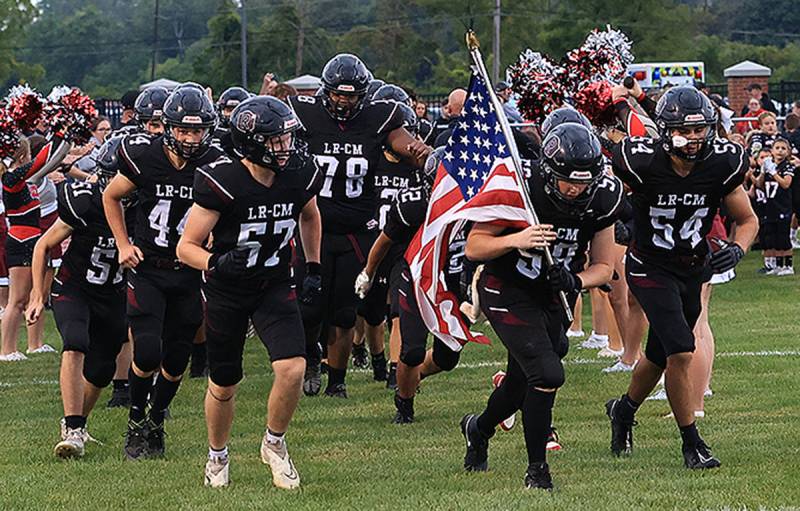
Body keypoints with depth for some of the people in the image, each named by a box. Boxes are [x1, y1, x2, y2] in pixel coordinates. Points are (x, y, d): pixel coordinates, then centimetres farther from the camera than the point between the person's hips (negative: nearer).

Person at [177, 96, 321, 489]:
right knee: (224, 384, 9)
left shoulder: (299, 175, -11)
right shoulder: (222, 182, -24)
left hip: (275, 285, 2)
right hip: (227, 290, -2)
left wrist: (313, 267, 10)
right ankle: (218, 457, 36)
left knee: (292, 369, -17)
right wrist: (217, 262, -37)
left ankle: (274, 444, 9)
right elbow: (187, 247, -18)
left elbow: (310, 217, 14)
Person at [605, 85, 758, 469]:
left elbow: (747, 220, -2)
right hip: (650, 269, -5)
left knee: (660, 356, 17)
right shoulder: (640, 162, -25)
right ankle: (692, 443, -5)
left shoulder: (722, 164, -15)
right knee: (681, 351, -18)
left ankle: (624, 409, 46)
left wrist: (737, 249, -21)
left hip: (693, 269, 5)